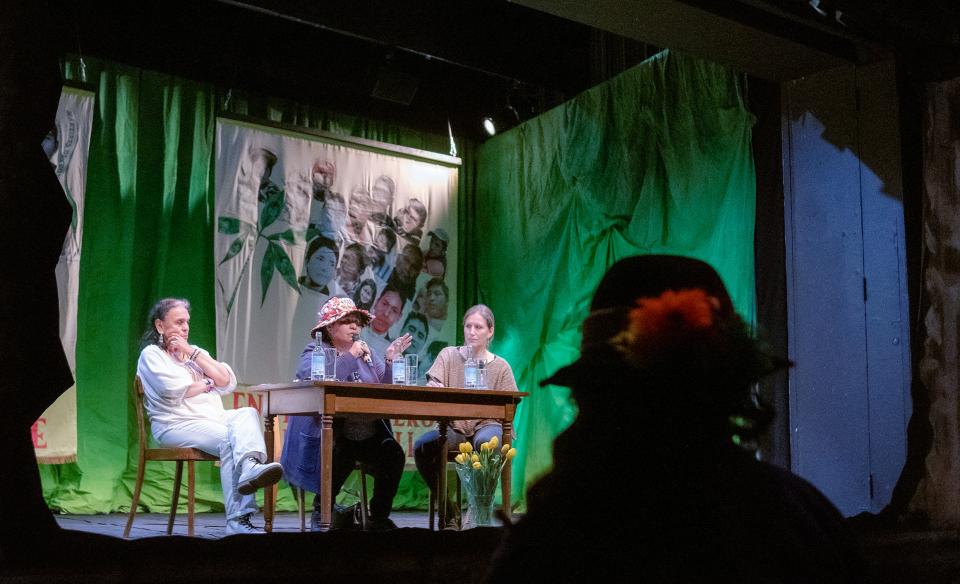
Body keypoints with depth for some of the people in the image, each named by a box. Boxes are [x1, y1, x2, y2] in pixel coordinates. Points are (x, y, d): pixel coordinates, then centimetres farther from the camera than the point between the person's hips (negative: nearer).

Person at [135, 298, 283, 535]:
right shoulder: (151, 354, 7)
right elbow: (175, 390, -11)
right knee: (228, 438, -31)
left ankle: (250, 467, -56)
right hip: (177, 424, -5)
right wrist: (207, 384, 7)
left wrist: (193, 353, 4)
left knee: (247, 414, -25)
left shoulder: (195, 352, 26)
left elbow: (228, 382, 11)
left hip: (214, 419, 6)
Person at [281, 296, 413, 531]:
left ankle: (379, 518, -4)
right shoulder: (314, 351, 4)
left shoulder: (366, 352, 18)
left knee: (393, 455, -23)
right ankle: (321, 512, -8)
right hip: (332, 434, -5)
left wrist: (390, 360, -6)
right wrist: (351, 357, -16)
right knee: (341, 456, -35)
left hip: (370, 434, 5)